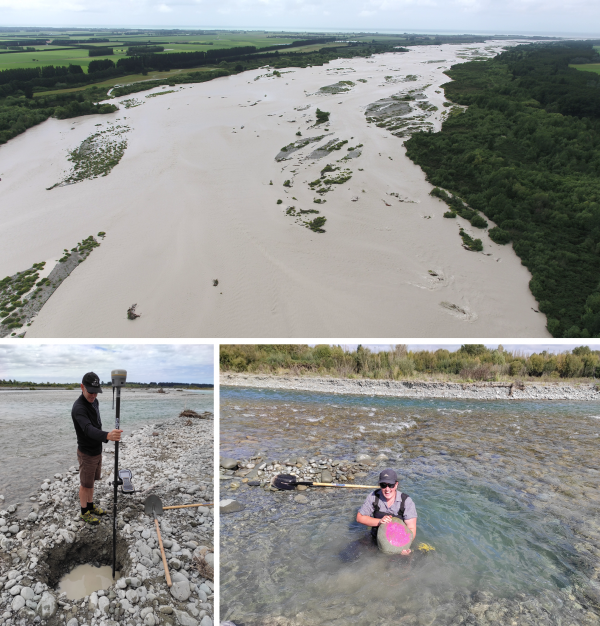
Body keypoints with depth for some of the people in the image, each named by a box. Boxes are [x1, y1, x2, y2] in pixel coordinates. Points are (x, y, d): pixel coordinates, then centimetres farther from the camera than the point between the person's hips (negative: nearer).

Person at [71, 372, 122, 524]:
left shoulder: (94, 401, -1)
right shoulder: (79, 408, -30)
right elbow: (88, 429, -46)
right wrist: (107, 436, -62)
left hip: (97, 450, 8)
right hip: (86, 453, -8)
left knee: (91, 480, 23)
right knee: (85, 484, 9)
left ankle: (91, 505, 39)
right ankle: (84, 512, 26)